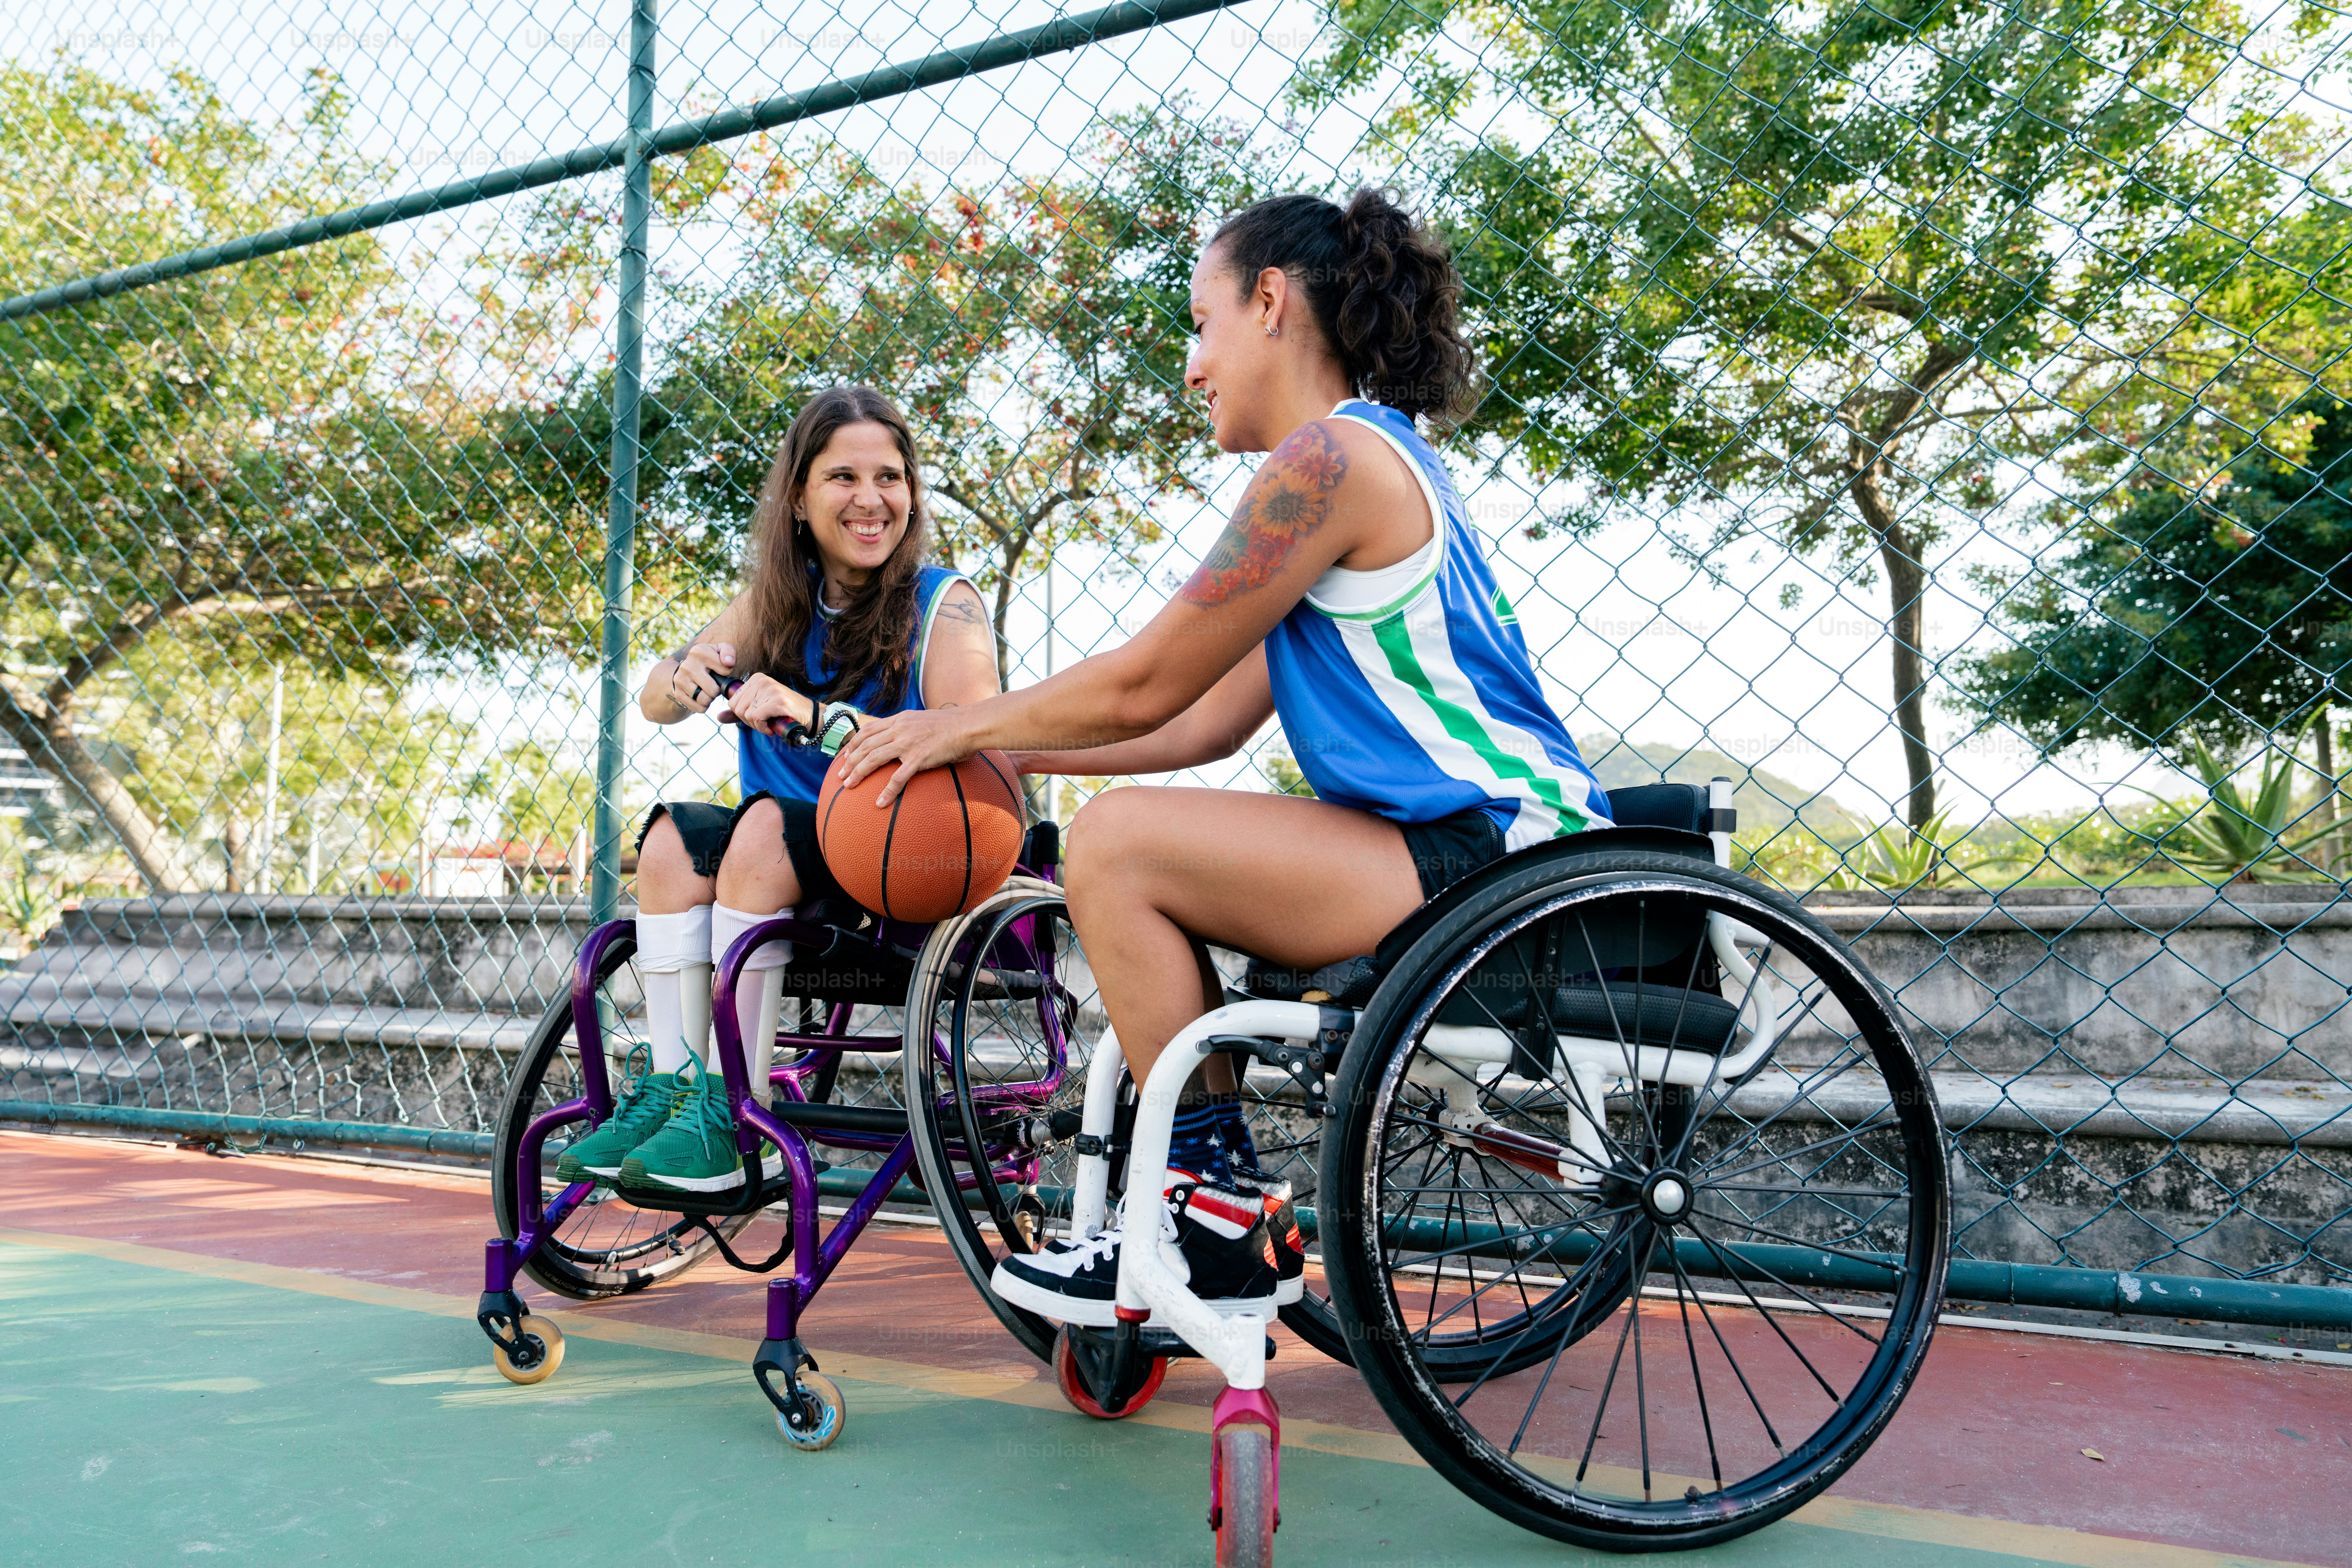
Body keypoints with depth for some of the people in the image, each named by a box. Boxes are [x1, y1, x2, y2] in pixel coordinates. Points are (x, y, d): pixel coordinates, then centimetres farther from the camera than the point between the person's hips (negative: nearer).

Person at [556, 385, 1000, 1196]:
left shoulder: (946, 604, -8)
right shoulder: (774, 601, 9)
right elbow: (653, 704, 7)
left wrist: (819, 719, -31)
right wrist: (688, 675, -18)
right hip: (790, 864, 5)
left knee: (767, 826, -29)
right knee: (673, 835, -20)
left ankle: (731, 1118, -25)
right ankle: (669, 1088, -16)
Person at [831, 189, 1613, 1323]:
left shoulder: (1333, 454, -11)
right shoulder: (1372, 460, 21)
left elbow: (1144, 686, -12)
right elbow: (1207, 723, 17)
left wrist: (965, 726, 4)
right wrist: (1001, 752, 15)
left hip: (1497, 850, -10)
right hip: (1466, 848, 10)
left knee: (1120, 841, -14)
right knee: (1148, 877, 14)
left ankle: (1211, 1230, -3)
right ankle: (1222, 1216, 17)